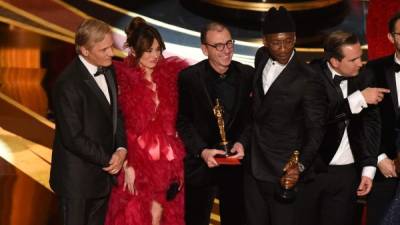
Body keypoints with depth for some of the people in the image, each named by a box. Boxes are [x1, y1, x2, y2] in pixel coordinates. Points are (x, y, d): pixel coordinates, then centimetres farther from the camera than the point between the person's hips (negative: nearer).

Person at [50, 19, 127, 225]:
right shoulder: (68, 84, -22)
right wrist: (109, 160, -13)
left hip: (103, 173, 7)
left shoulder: (108, 71, 3)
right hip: (77, 179, -7)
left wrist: (121, 149, -7)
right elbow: (73, 138, -22)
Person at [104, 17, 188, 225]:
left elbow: (176, 120, 7)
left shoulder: (169, 75, 2)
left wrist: (177, 161, 4)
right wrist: (127, 164, -13)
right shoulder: (123, 79, -10)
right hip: (137, 158, -3)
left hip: (165, 160, 3)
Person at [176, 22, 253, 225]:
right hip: (200, 165, -2)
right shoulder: (189, 77, -7)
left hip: (237, 163, 2)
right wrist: (202, 151, -16)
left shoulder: (247, 75, -1)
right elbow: (183, 121, -6)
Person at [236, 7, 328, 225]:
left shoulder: (308, 81, -18)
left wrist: (300, 166, -31)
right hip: (253, 165, 6)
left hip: (282, 171, -6)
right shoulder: (262, 57, 3)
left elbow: (315, 130, -16)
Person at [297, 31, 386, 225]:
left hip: (346, 173, 3)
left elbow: (370, 124, 7)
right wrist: (358, 99, -22)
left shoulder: (362, 79, 3)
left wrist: (368, 169, 2)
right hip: (311, 169, -3)